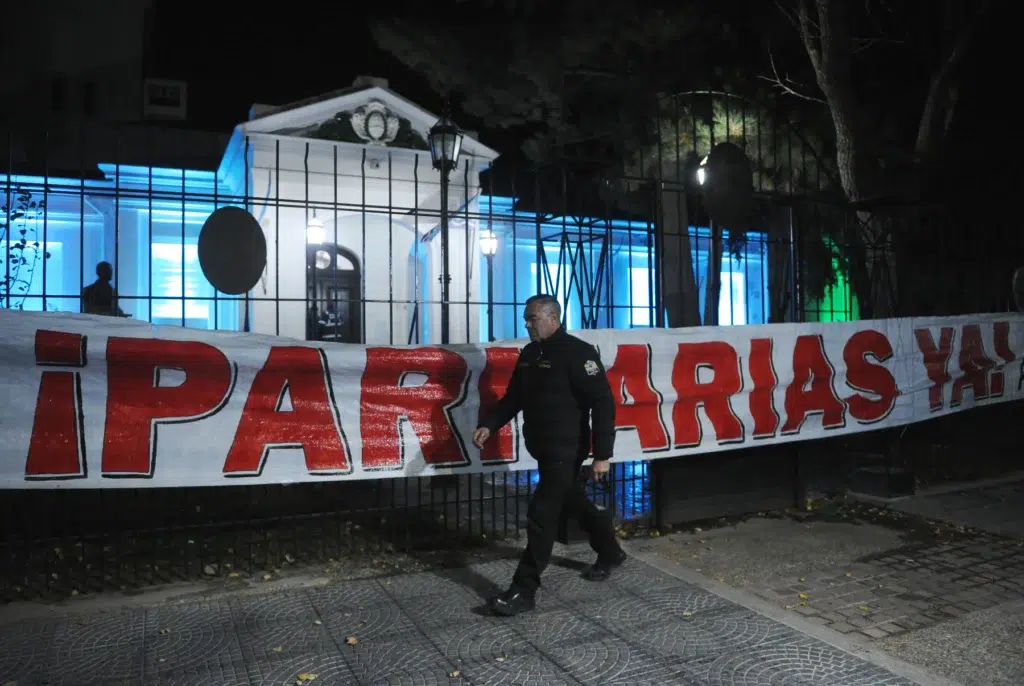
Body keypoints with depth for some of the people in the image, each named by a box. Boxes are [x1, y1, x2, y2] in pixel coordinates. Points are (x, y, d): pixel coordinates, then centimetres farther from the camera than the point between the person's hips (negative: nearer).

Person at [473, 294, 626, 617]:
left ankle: (523, 591, 0)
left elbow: (603, 403, -18)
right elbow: (513, 397, 15)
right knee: (575, 503, 22)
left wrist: (602, 454, -21)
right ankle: (610, 553, 43)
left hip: (566, 450, -8)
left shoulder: (578, 353, -16)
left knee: (541, 517, -8)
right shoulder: (528, 354, 9)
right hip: (543, 448, 8)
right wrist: (489, 425, -1)